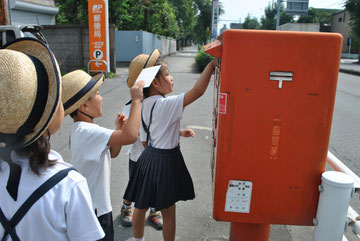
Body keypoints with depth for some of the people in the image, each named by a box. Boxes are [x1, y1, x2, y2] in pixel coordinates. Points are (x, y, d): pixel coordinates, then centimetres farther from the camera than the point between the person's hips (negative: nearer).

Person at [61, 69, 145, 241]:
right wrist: (136, 100, -30)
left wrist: (119, 130, -7)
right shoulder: (86, 131, -29)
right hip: (94, 210, -9)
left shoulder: (81, 129, 4)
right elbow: (131, 136, -42)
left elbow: (112, 153, 10)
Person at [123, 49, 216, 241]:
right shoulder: (166, 104, -22)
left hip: (149, 157, 8)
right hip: (166, 160, -8)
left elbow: (144, 141, 9)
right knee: (168, 212, 12)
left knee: (141, 206, 22)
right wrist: (211, 65, -23)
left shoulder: (144, 106, 3)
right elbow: (197, 90, -31)